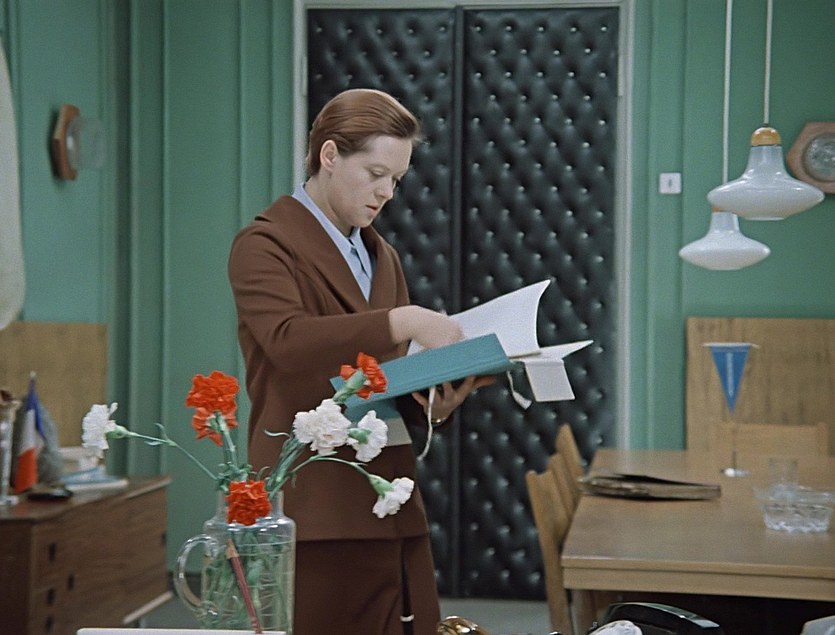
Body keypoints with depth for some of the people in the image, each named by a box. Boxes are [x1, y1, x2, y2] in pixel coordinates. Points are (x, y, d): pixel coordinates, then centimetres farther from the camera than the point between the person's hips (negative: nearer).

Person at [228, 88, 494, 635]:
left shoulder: (383, 257, 19)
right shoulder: (265, 245, -4)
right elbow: (287, 339, -23)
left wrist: (436, 398, -1)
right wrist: (404, 320, -27)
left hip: (394, 509, 7)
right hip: (316, 514, -7)